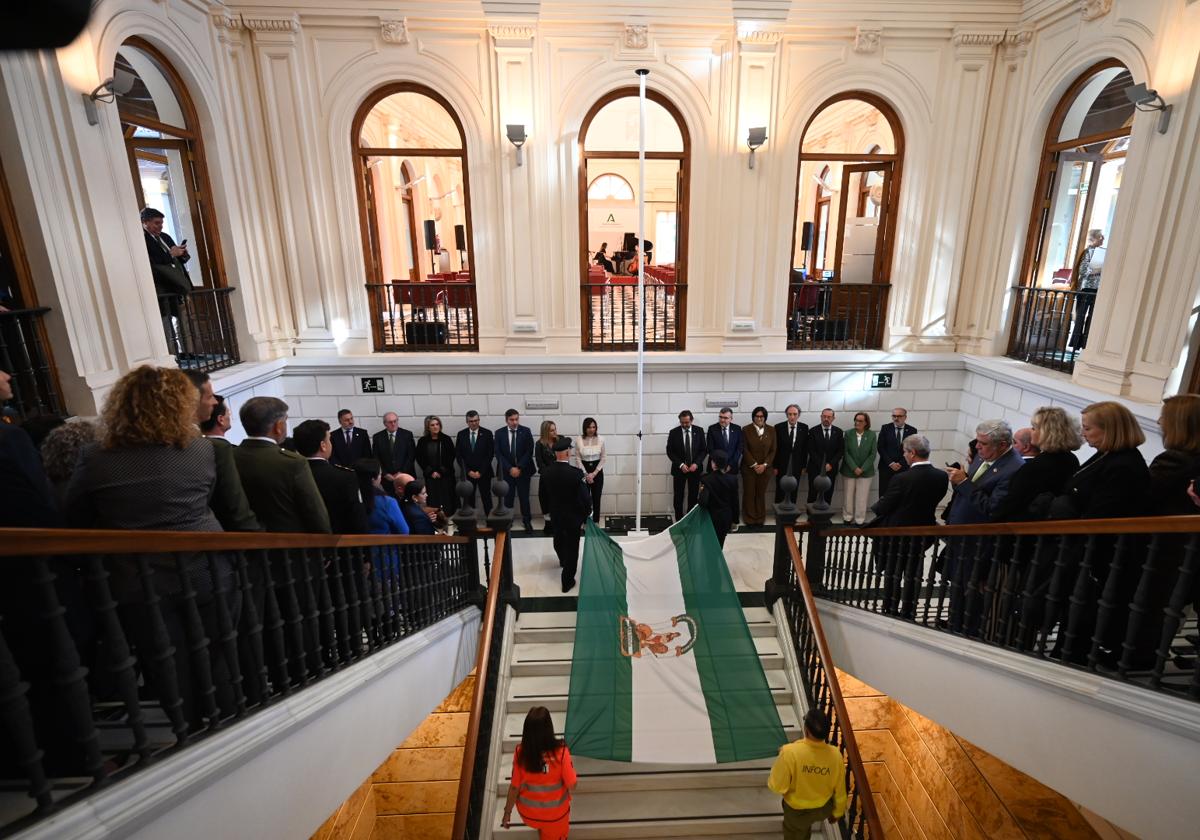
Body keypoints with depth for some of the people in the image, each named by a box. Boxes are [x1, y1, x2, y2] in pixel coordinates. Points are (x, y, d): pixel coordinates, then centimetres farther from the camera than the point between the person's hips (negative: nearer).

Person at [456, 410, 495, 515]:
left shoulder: (487, 433, -2)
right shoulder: (461, 434, 4)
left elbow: (490, 454, -6)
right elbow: (458, 455, 2)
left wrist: (480, 471, -11)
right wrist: (468, 471, -8)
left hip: (484, 473, -1)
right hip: (467, 474, 1)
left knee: (486, 498, 5)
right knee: (469, 498, 4)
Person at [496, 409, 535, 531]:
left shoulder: (526, 431, -3)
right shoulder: (499, 433, -1)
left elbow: (529, 451, -7)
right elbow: (498, 453, -4)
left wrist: (519, 468, -13)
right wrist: (510, 468, -13)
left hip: (523, 470, 0)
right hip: (506, 471, 0)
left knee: (524, 496, 6)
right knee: (507, 497, 4)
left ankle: (527, 520, 20)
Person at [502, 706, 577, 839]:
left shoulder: (520, 752, -24)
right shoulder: (560, 751, -30)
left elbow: (514, 787, -13)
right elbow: (572, 787, -21)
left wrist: (507, 812, 2)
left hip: (528, 812, 2)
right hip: (555, 813, -1)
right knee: (554, 835, 31)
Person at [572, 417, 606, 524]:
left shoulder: (600, 439, -6)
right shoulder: (579, 440, -9)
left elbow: (603, 458, -2)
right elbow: (578, 459, -5)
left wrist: (594, 473, -7)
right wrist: (586, 474, -8)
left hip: (597, 470, 1)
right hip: (584, 470, -1)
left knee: (596, 496, 6)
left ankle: (596, 521, 18)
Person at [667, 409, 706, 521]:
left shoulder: (699, 431, -1)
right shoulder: (673, 432, -5)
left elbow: (703, 450, 1)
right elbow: (669, 451, -4)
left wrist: (696, 464, -14)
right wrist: (680, 465, -14)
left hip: (695, 468, 1)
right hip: (679, 469, -1)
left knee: (693, 496, 7)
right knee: (678, 497, 4)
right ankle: (679, 520, 14)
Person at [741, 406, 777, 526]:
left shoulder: (771, 430, 2)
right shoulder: (746, 430, -4)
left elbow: (773, 450, 2)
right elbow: (745, 450, -6)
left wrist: (764, 465, -8)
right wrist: (754, 465, -12)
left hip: (765, 468, 2)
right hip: (749, 467, -2)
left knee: (761, 493, 8)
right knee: (749, 493, 4)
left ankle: (760, 518, 20)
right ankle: (749, 518, 15)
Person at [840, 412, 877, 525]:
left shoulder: (872, 435, -1)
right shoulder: (848, 434, -1)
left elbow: (873, 454, -3)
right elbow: (846, 453, -4)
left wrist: (862, 469, -10)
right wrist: (854, 468, -12)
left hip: (865, 472, 0)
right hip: (849, 471, 1)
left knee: (862, 497, 3)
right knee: (848, 496, 7)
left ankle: (860, 520, 13)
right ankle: (847, 518, 21)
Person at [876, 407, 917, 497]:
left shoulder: (912, 430, 3)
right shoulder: (885, 428, 2)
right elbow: (880, 448, -2)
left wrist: (901, 463, -8)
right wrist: (890, 463, -10)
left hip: (904, 468, 0)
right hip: (886, 467, 0)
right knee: (884, 494, 2)